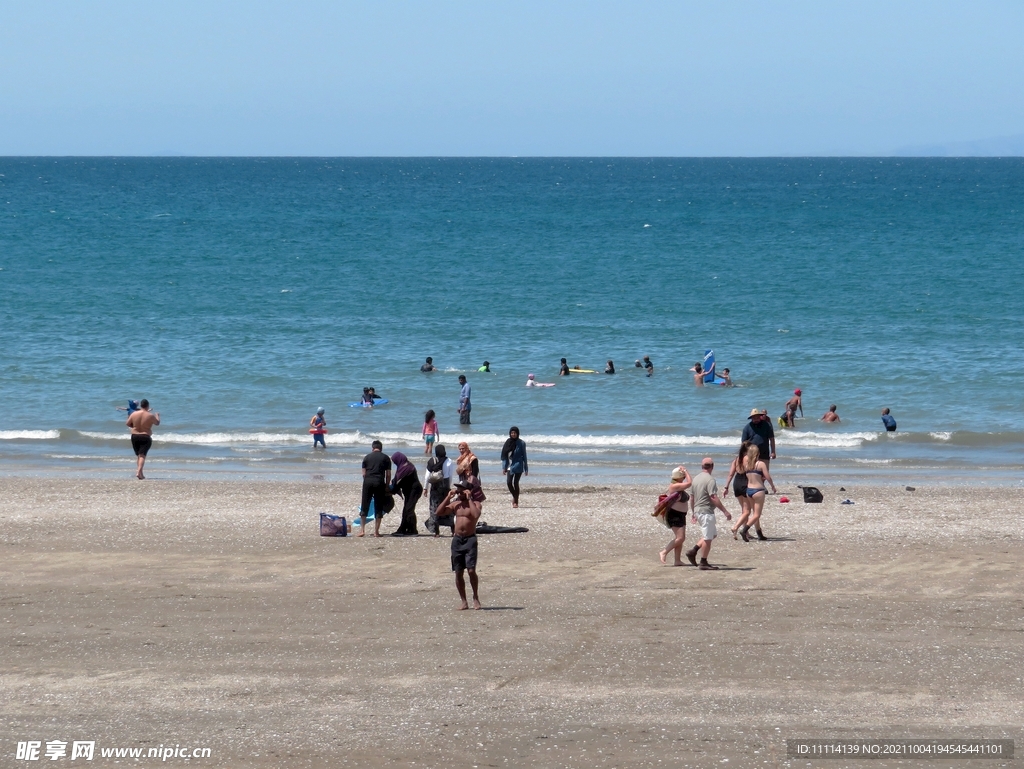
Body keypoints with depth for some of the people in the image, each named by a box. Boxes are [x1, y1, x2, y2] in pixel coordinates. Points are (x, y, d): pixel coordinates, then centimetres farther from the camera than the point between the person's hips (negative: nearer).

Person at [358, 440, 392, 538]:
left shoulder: (367, 457, 12)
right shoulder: (386, 458, 9)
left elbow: (364, 473, 9)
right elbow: (388, 475, 5)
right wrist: (387, 487, 13)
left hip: (368, 481, 1)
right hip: (379, 482, -1)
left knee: (364, 506, 7)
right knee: (378, 508, 5)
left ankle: (362, 530, 2)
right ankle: (376, 531, 3)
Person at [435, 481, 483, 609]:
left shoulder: (474, 503, -1)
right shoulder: (455, 504, 12)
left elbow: (476, 515, -22)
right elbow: (439, 512, 3)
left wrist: (469, 499, -16)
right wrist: (449, 497, -1)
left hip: (470, 539, -5)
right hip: (457, 539, 5)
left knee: (471, 570, -14)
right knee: (458, 573, 4)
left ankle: (476, 598, 4)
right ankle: (464, 601, 11)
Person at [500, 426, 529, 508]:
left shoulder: (521, 443, -4)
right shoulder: (508, 442, 5)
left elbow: (524, 456, 0)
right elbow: (504, 456, 9)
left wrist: (526, 469, 0)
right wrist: (504, 468, 5)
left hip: (518, 465, -4)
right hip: (510, 466, 4)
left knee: (515, 483, -5)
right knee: (509, 482, -3)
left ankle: (516, 501, 6)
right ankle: (514, 497, 23)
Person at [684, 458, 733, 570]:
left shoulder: (696, 479, 10)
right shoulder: (710, 480, -15)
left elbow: (691, 498, 16)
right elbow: (714, 498, -22)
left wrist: (693, 513, 26)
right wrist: (725, 511, -19)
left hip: (698, 511, 9)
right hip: (706, 511, -9)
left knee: (713, 533, 19)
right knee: (708, 538, -1)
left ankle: (693, 551, 10)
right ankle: (703, 563, 3)